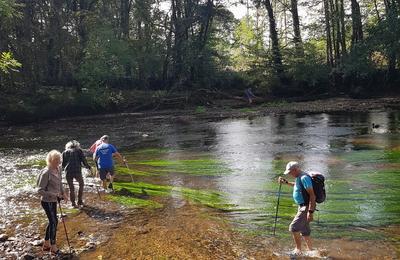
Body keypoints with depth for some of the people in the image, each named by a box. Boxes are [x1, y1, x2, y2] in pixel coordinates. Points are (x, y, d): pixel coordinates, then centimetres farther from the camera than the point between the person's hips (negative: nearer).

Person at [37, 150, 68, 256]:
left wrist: (63, 193, 3)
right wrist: (54, 195, -28)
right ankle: (53, 247, 16)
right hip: (47, 202, -8)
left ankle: (46, 244, 34)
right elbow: (40, 190, -22)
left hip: (53, 201, 8)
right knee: (54, 222, 0)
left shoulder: (58, 169, -2)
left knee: (52, 222, 17)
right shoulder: (46, 173, -25)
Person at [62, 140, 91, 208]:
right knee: (81, 184, 20)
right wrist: (88, 167, 14)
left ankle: (73, 203, 18)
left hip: (68, 173, 2)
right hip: (77, 172, -2)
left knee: (71, 188, 15)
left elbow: (63, 164, 14)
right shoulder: (79, 150, 7)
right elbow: (83, 161, 0)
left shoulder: (64, 152, 14)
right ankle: (80, 201, 20)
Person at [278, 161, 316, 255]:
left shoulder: (304, 178, -20)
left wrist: (310, 212, -28)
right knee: (304, 232, 18)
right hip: (302, 207, 10)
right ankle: (310, 250, 30)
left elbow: (312, 195, -25)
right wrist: (286, 182, 25)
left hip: (306, 207, -10)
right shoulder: (299, 178, 10)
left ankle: (298, 250, 0)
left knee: (293, 228, -12)